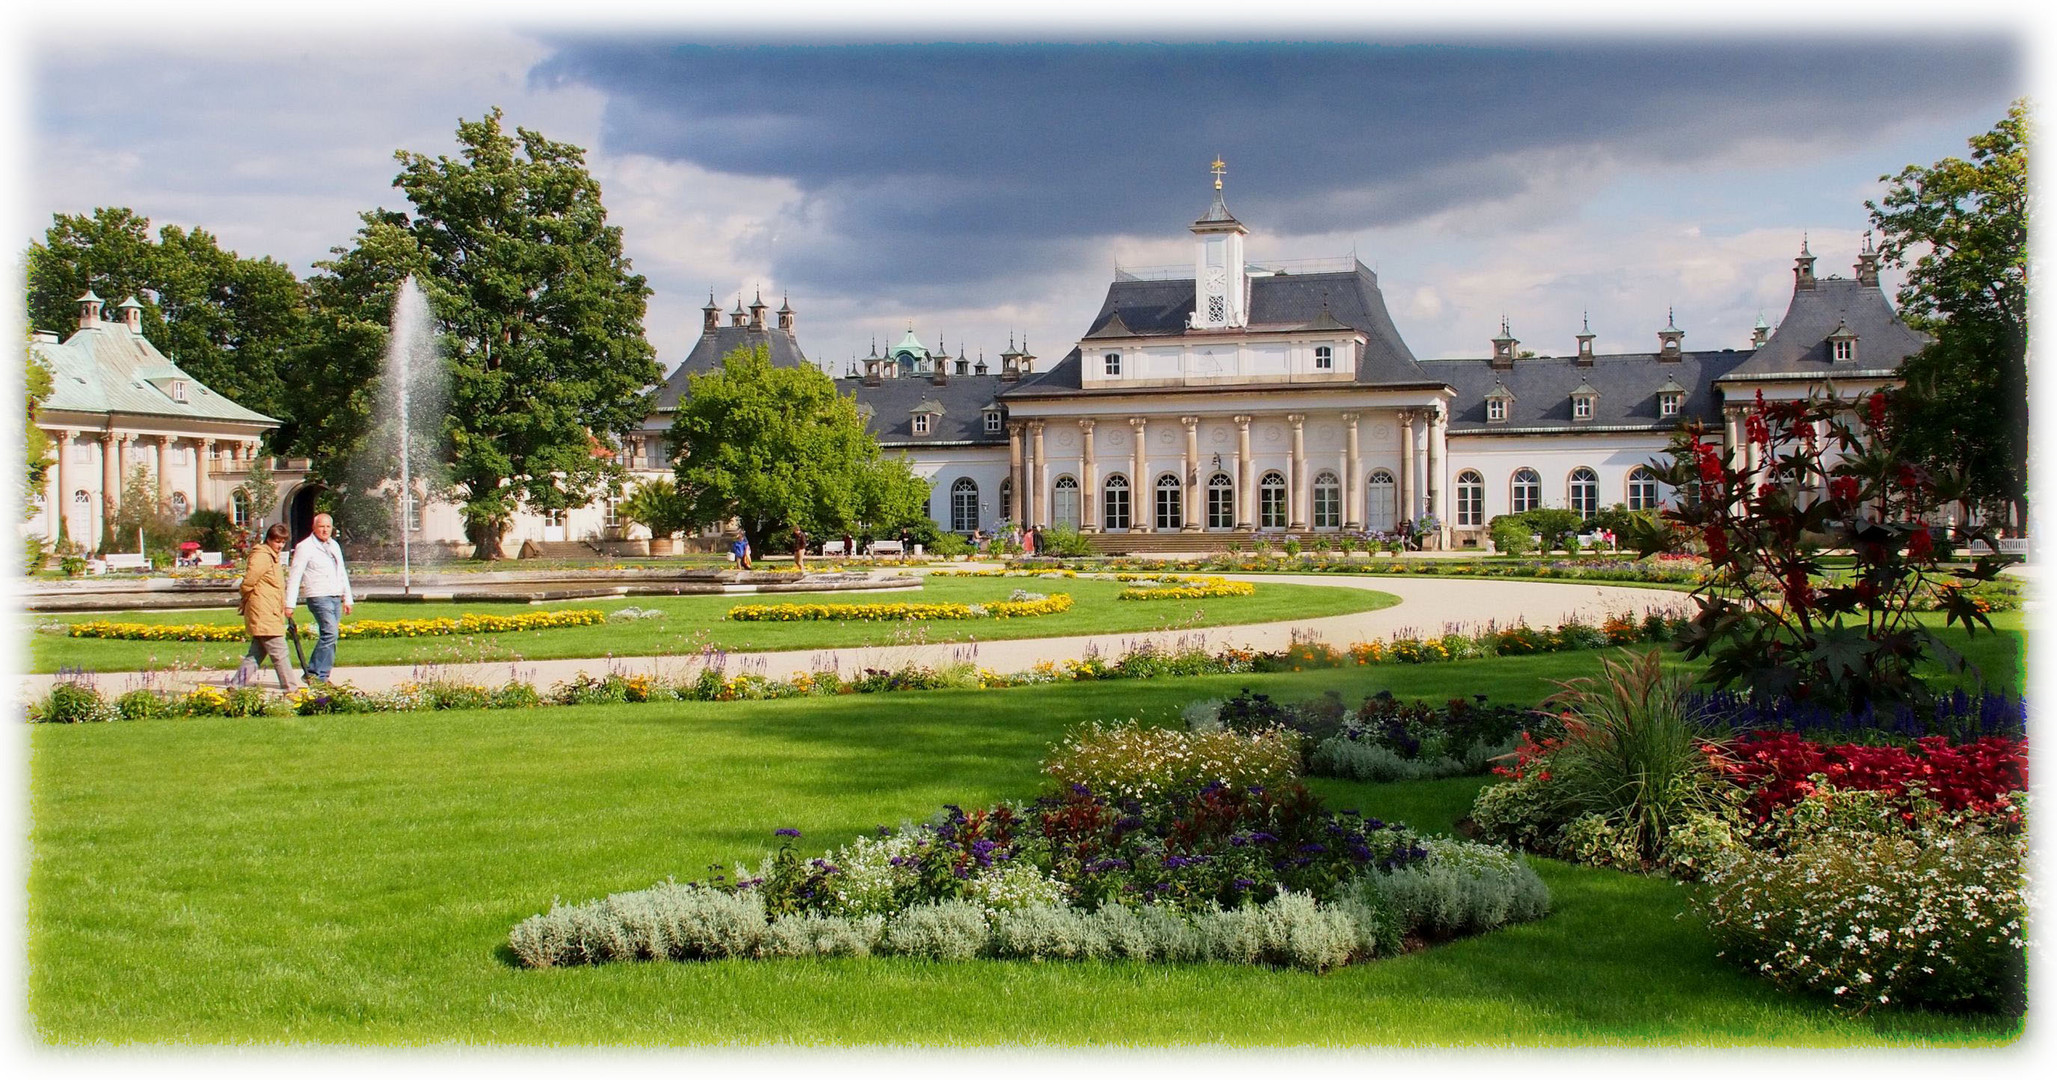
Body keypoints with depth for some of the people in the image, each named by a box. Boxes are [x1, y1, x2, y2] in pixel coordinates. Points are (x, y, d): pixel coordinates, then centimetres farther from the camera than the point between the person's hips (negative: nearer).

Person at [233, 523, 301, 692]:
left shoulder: (272, 558, 21)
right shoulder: (261, 556, -12)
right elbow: (247, 583, -16)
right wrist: (246, 601, -1)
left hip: (271, 614, 10)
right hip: (264, 615, -10)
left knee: (256, 653, 11)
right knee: (279, 652, -9)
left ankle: (238, 685, 15)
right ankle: (291, 688, -8)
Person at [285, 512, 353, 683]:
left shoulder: (334, 546, 19)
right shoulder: (305, 547, -3)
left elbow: (342, 574, 25)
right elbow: (295, 577, -6)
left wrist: (348, 598, 21)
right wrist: (290, 604, -11)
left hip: (336, 598, 7)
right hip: (319, 597, -7)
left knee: (329, 636, 5)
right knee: (330, 633, -18)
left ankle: (320, 675, 10)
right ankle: (316, 673, -14)